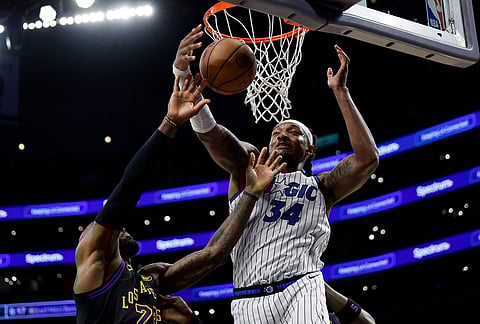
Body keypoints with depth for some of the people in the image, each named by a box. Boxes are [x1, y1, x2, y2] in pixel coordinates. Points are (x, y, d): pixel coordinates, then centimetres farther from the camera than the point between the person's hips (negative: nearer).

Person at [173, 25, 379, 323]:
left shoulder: (321, 187, 19)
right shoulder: (249, 168, 20)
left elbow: (368, 158, 3)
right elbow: (207, 131, 6)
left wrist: (340, 91, 5)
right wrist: (182, 71, -9)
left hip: (300, 290, -1)